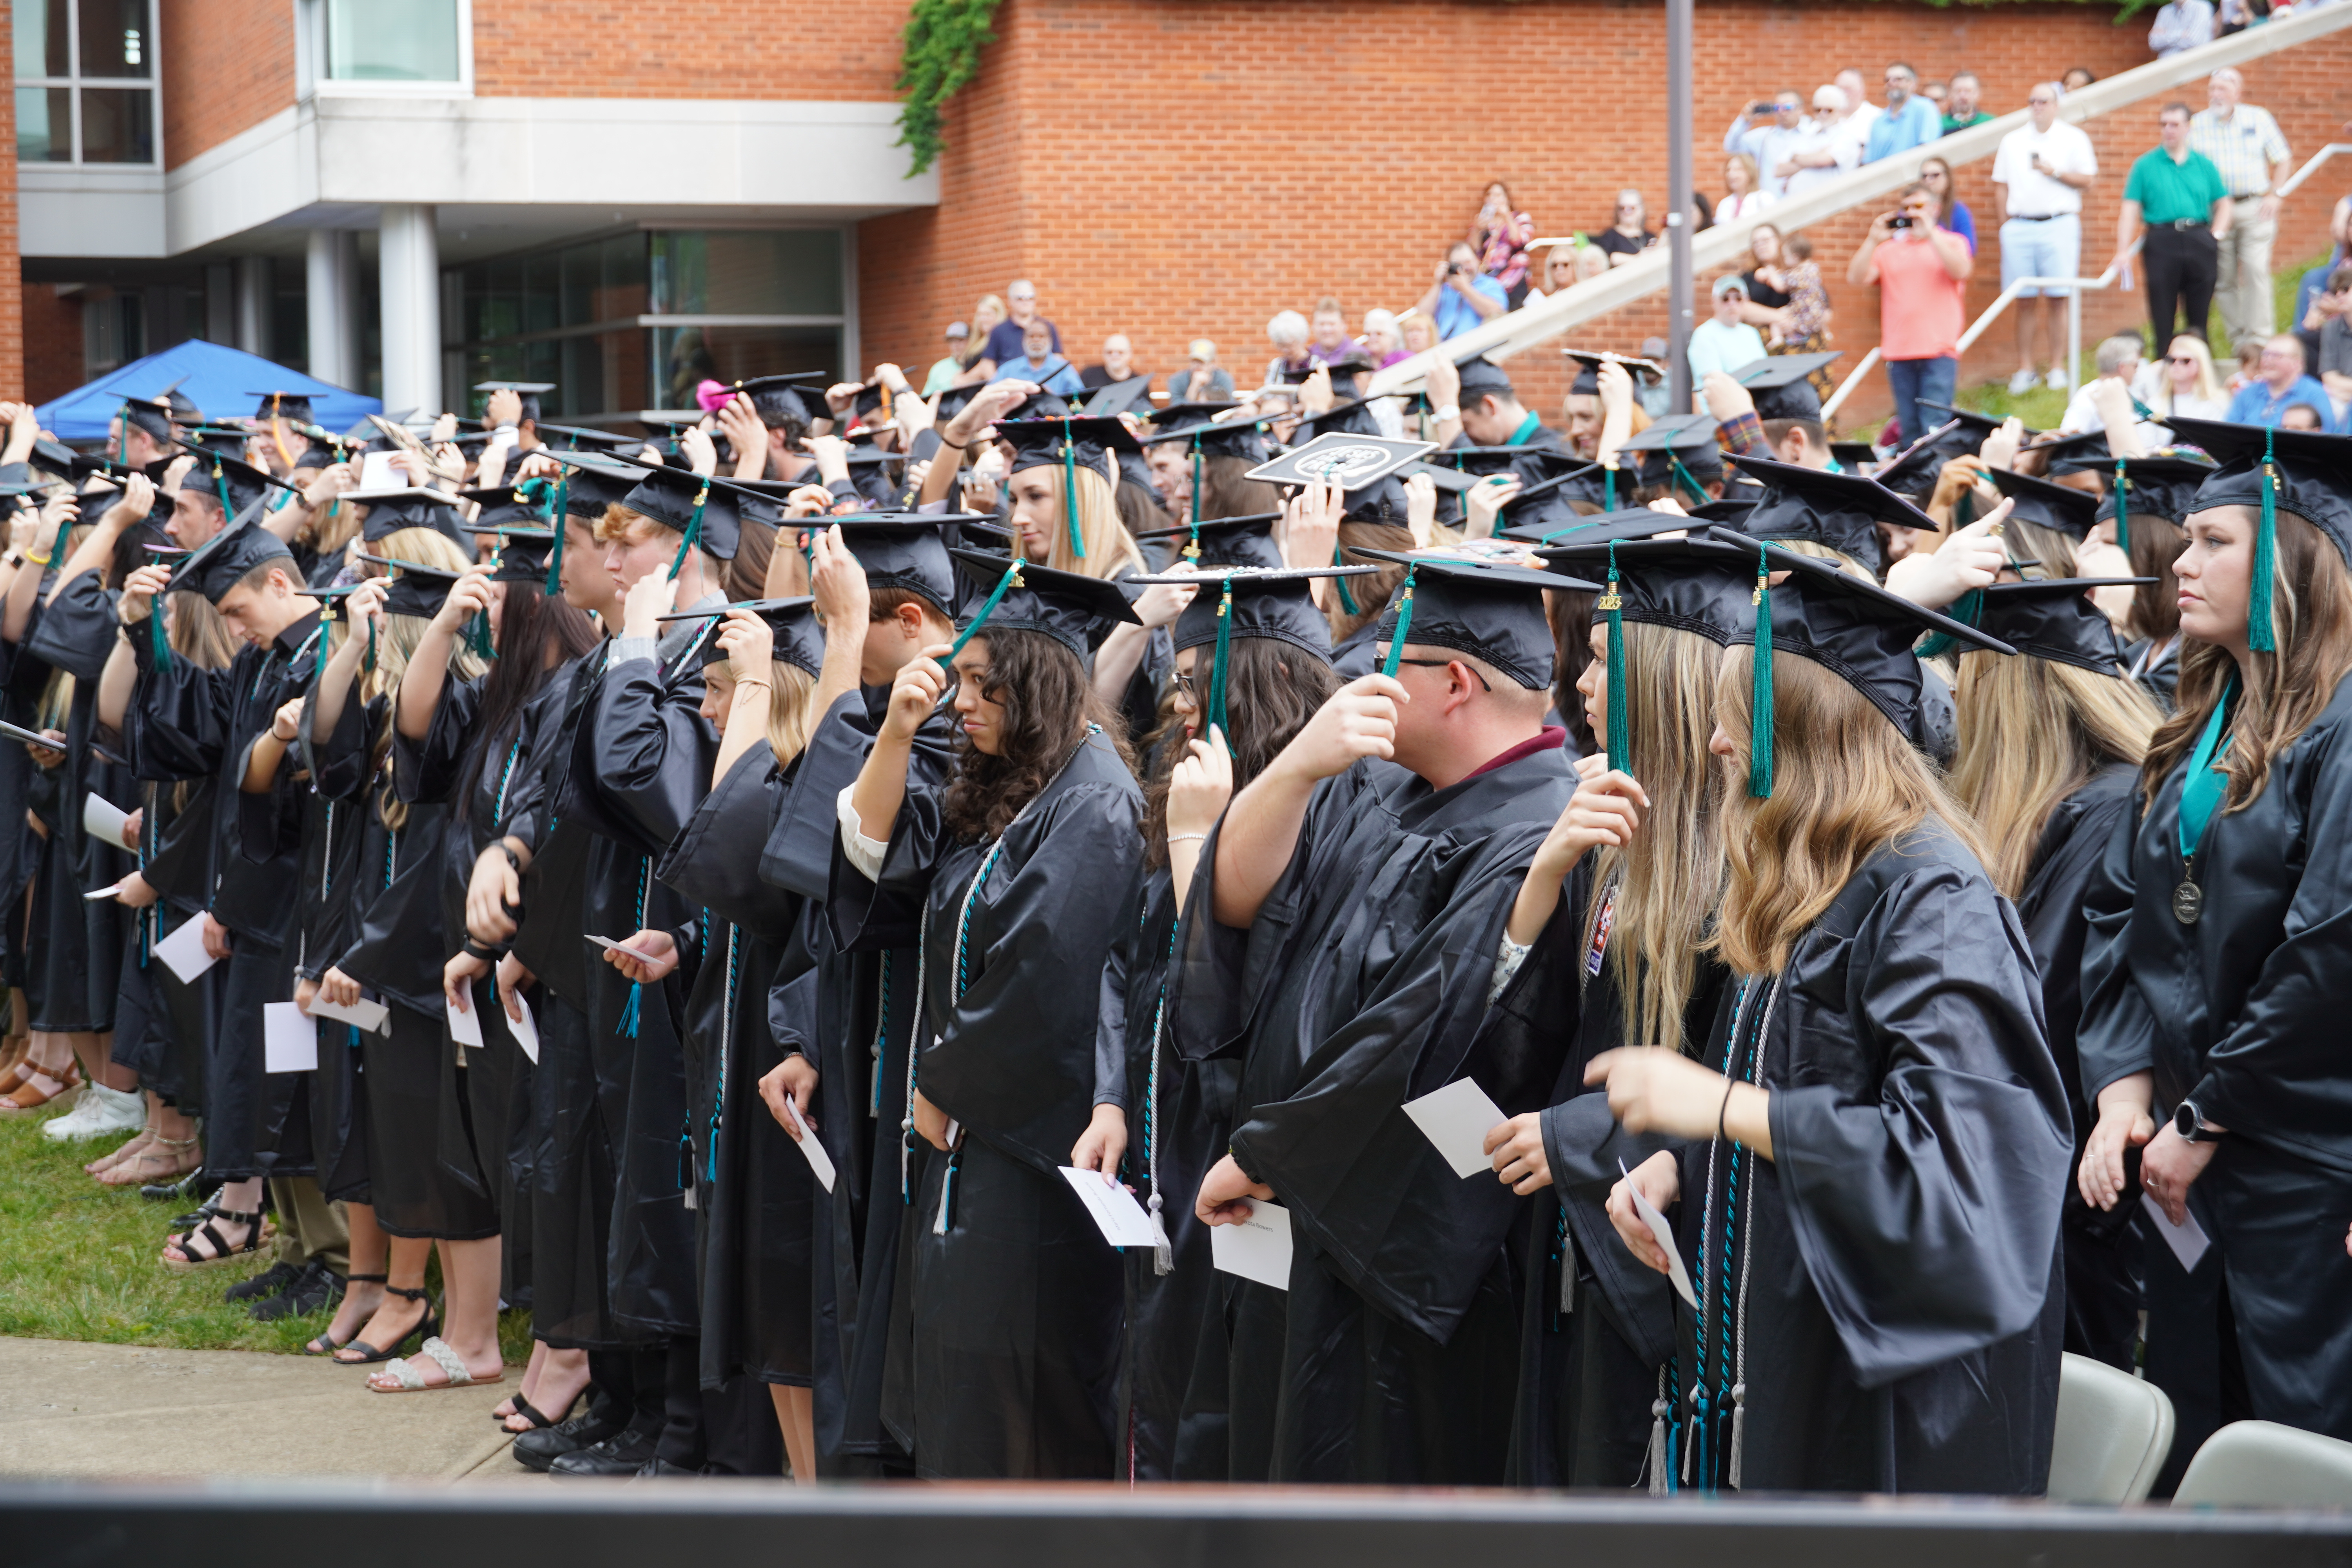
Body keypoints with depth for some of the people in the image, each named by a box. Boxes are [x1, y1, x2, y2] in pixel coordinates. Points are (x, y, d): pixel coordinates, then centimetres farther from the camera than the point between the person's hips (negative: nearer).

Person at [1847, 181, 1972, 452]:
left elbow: (1960, 271, -11)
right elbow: (1856, 277, 4)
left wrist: (1930, 234, -15)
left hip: (1939, 351, -3)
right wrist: (1873, 240, -7)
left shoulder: (1950, 243, 10)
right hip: (1899, 352, 3)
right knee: (1909, 430, 4)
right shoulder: (1889, 249, 16)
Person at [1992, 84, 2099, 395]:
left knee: (2058, 298, -5)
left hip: (2059, 225, -2)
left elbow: (2087, 180, 4)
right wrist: (2005, 226, 7)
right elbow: (2002, 185, 14)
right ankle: (2025, 369, 5)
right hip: (2019, 226, 2)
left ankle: (2059, 366, 1)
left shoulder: (2073, 138, 7)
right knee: (2024, 299, 2)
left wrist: (2055, 172, -10)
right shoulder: (2012, 141, 15)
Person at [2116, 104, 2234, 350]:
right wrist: (2122, 252, -8)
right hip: (2161, 243, -2)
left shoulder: (2204, 165, 13)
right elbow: (2130, 209, 2)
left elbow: (2224, 204, 17)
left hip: (2199, 242, 2)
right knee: (2162, 318, -2)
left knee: (2199, 317, 4)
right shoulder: (2145, 165, 7)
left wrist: (2217, 234, -1)